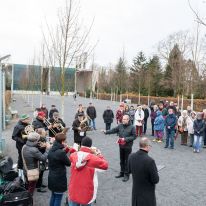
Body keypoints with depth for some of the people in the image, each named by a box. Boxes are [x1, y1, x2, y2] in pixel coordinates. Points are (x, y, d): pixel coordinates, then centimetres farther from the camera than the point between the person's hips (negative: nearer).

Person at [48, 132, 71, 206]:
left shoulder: (51, 150, -1)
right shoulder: (61, 152, -26)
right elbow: (69, 163, -13)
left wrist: (64, 151, 2)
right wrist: (66, 151, -5)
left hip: (51, 177, 8)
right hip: (59, 179, -8)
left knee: (53, 196, 23)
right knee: (58, 198, 8)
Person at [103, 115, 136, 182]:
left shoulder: (132, 127, -11)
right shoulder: (120, 126, 2)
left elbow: (134, 136, -11)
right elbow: (114, 130, 1)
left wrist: (125, 139, -19)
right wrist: (106, 132, -11)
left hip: (128, 146, -5)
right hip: (121, 146, 5)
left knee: (127, 161, 3)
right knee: (122, 160, 16)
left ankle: (126, 174, 16)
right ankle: (122, 172, 32)